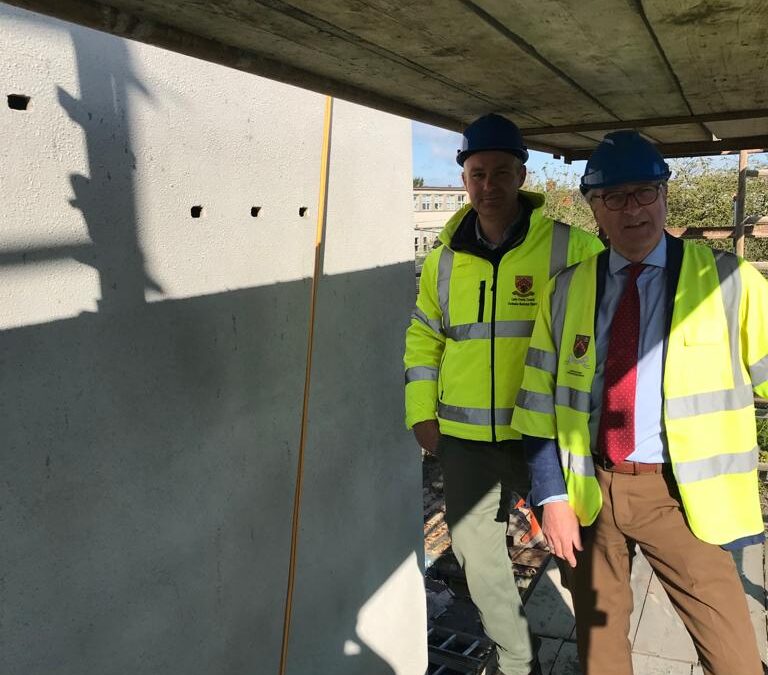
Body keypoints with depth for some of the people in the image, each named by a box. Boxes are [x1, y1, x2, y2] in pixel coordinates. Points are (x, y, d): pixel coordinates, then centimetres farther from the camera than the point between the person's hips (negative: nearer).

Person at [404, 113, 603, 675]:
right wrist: (422, 412, 7)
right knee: (476, 552, 16)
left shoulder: (571, 248, -6)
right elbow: (423, 338, 14)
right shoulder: (444, 259, 5)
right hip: (464, 438, 4)